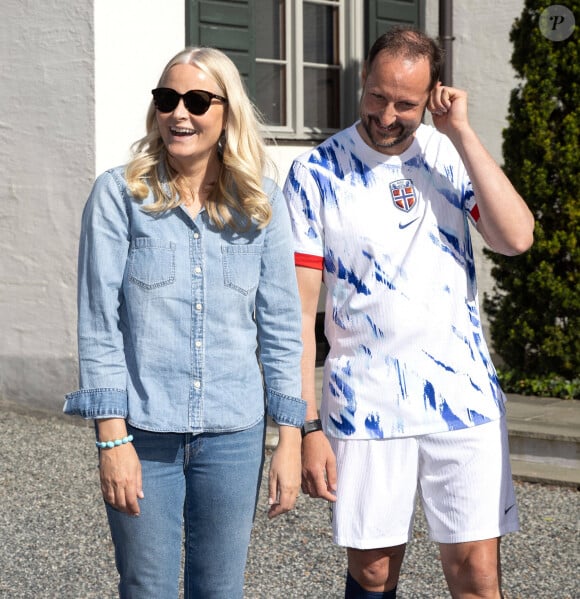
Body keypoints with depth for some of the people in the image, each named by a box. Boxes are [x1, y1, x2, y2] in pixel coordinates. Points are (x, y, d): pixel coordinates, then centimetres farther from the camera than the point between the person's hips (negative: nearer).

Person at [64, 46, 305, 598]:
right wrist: (112, 437, -10)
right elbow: (99, 322, -5)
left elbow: (280, 326, 5)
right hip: (143, 430, -2)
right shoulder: (119, 194, -4)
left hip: (233, 433, 2)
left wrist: (290, 440, 2)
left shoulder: (262, 203, 2)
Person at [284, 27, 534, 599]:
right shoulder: (315, 173, -3)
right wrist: (307, 427, -9)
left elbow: (516, 237, -12)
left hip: (464, 397, 2)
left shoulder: (451, 155, 4)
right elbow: (298, 312, -4)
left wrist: (461, 131, -11)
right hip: (365, 406, -1)